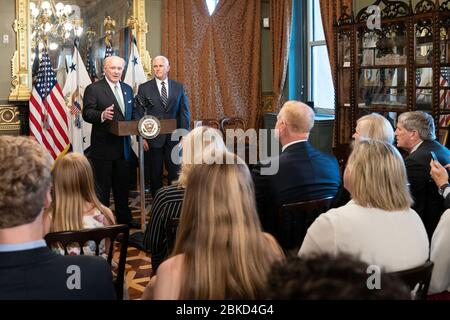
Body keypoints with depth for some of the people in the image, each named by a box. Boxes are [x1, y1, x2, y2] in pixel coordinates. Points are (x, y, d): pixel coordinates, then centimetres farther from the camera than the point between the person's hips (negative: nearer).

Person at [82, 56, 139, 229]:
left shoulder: (127, 89, 13)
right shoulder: (93, 89, -7)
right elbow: (87, 114, -16)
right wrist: (102, 115, -35)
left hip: (123, 145, 6)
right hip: (103, 146, -6)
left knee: (123, 184, 17)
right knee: (102, 186, 3)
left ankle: (124, 218, 29)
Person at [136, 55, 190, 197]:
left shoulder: (178, 87, 7)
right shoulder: (144, 88, 2)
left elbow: (184, 113, 7)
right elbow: (139, 115, 1)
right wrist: (142, 137, -6)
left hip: (174, 138, 1)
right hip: (153, 138, -1)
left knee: (176, 174, 2)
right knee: (155, 175, 7)